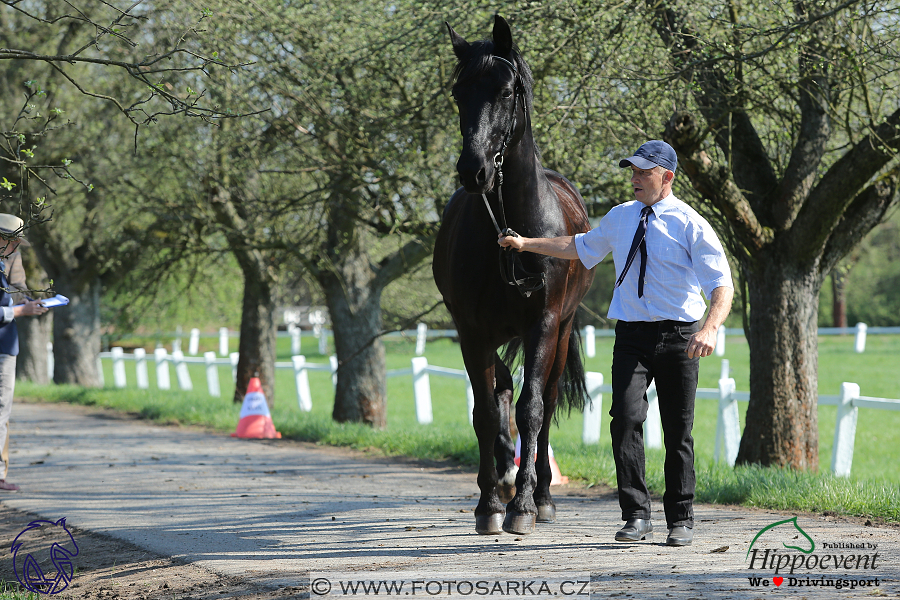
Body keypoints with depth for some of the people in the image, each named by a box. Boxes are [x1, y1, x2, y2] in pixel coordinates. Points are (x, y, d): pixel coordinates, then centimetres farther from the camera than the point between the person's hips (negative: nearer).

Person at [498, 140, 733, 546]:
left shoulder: (691, 226, -7)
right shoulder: (621, 217, 10)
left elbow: (721, 285, -14)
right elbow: (579, 247, 27)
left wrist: (710, 328, -32)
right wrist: (525, 244, 21)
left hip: (678, 338, -3)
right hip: (631, 334, 3)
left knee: (678, 431, 4)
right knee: (625, 419, -14)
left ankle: (680, 521, 17)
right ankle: (636, 517, -11)